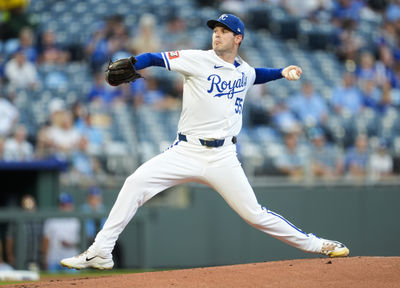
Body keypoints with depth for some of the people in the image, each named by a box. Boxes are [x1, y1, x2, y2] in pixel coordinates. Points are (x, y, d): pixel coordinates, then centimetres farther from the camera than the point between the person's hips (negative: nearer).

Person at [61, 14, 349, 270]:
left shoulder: (244, 71, 11)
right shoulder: (198, 60, -2)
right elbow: (155, 58, -12)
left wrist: (281, 72, 22)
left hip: (223, 158, 1)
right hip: (186, 152, -1)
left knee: (254, 214, -4)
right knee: (136, 183, -18)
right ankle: (100, 253, -13)